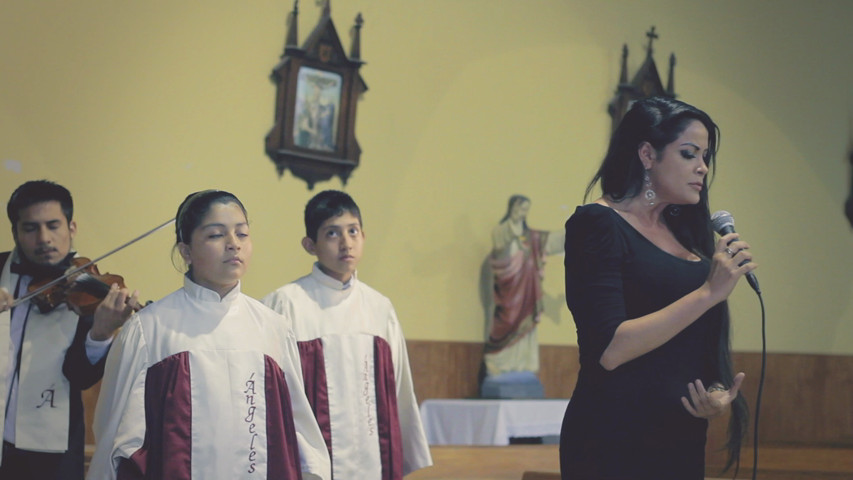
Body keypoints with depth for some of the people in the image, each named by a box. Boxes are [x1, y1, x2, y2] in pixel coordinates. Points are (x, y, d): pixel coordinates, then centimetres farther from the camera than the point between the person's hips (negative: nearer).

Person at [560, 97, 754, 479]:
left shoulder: (685, 233, 13)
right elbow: (610, 349, -20)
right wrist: (709, 292, -19)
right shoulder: (597, 224, -8)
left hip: (683, 440, 7)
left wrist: (718, 393, -1)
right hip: (615, 443, -7)